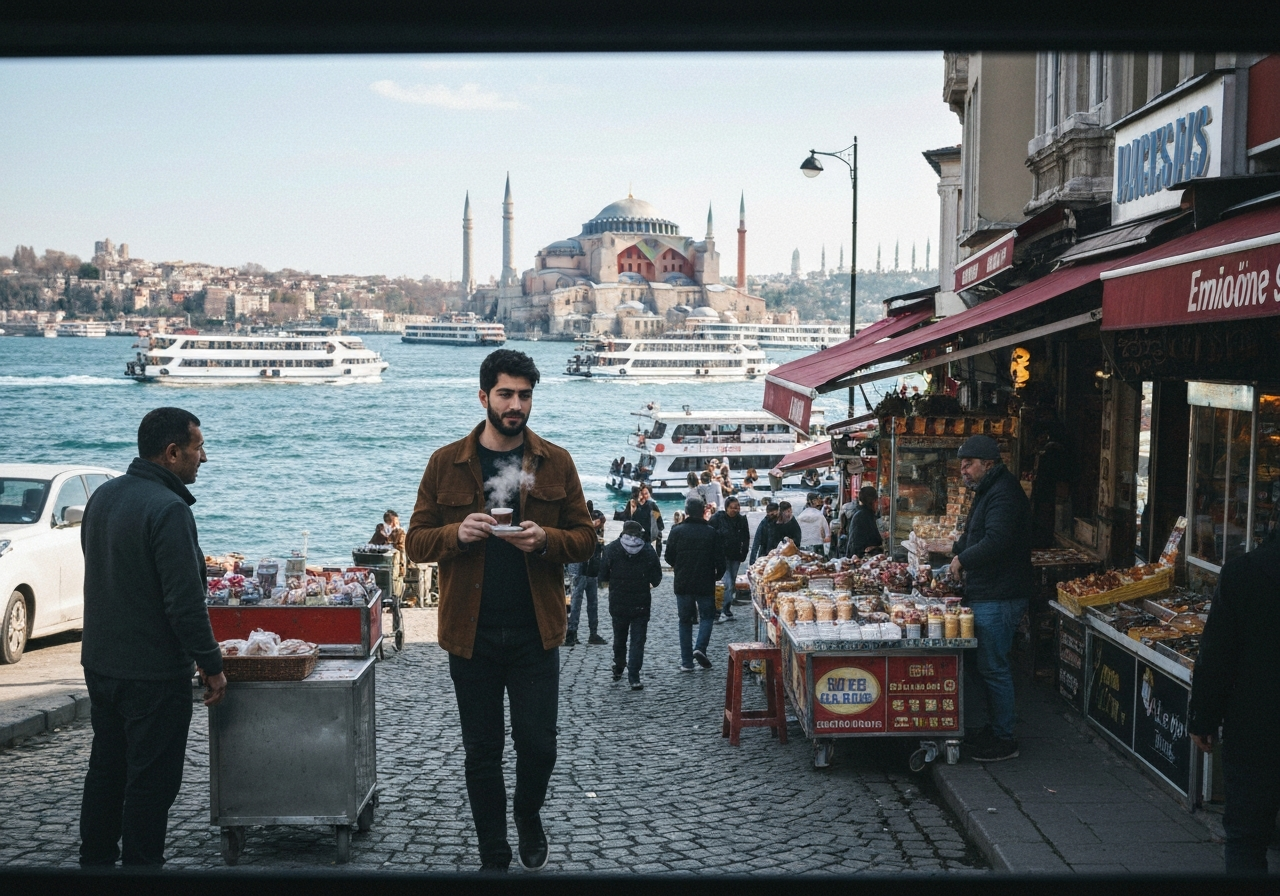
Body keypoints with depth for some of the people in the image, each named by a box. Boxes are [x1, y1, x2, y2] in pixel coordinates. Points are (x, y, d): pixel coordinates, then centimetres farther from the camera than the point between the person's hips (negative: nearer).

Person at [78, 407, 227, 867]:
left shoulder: (104, 496, 6)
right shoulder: (169, 510, -22)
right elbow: (186, 601, -24)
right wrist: (211, 665, -15)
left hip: (99, 662, 9)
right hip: (153, 674, -9)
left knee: (106, 769, 19)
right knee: (150, 781, 1)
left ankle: (95, 862, 29)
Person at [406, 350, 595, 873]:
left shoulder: (556, 463, 3)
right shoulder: (446, 463, 2)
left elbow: (586, 539, 4)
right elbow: (416, 542, 3)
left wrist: (545, 539, -16)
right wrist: (457, 533, -17)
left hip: (534, 632, 0)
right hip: (471, 633, 0)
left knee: (538, 745, 3)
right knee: (481, 752, 9)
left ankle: (528, 814, 35)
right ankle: (493, 857, 25)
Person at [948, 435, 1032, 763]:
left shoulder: (1004, 494, -18)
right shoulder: (988, 491, 18)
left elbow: (995, 542, -28)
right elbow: (974, 536, 27)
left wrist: (962, 559, -15)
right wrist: (959, 555, 10)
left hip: (998, 598, -11)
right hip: (984, 594, 11)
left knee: (993, 668, -5)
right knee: (984, 665, 16)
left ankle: (1003, 740, 2)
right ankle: (994, 727, 26)